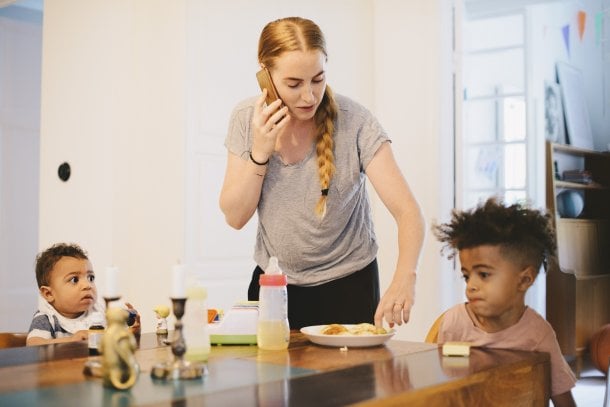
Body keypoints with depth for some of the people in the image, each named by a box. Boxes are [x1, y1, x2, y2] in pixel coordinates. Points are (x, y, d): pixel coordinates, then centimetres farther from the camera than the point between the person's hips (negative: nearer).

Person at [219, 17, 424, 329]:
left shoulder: (354, 121, -19)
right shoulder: (247, 119, -9)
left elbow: (408, 212, -24)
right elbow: (235, 217, -8)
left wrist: (404, 278, -42)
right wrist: (260, 153, -22)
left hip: (346, 284, -2)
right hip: (273, 282, 3)